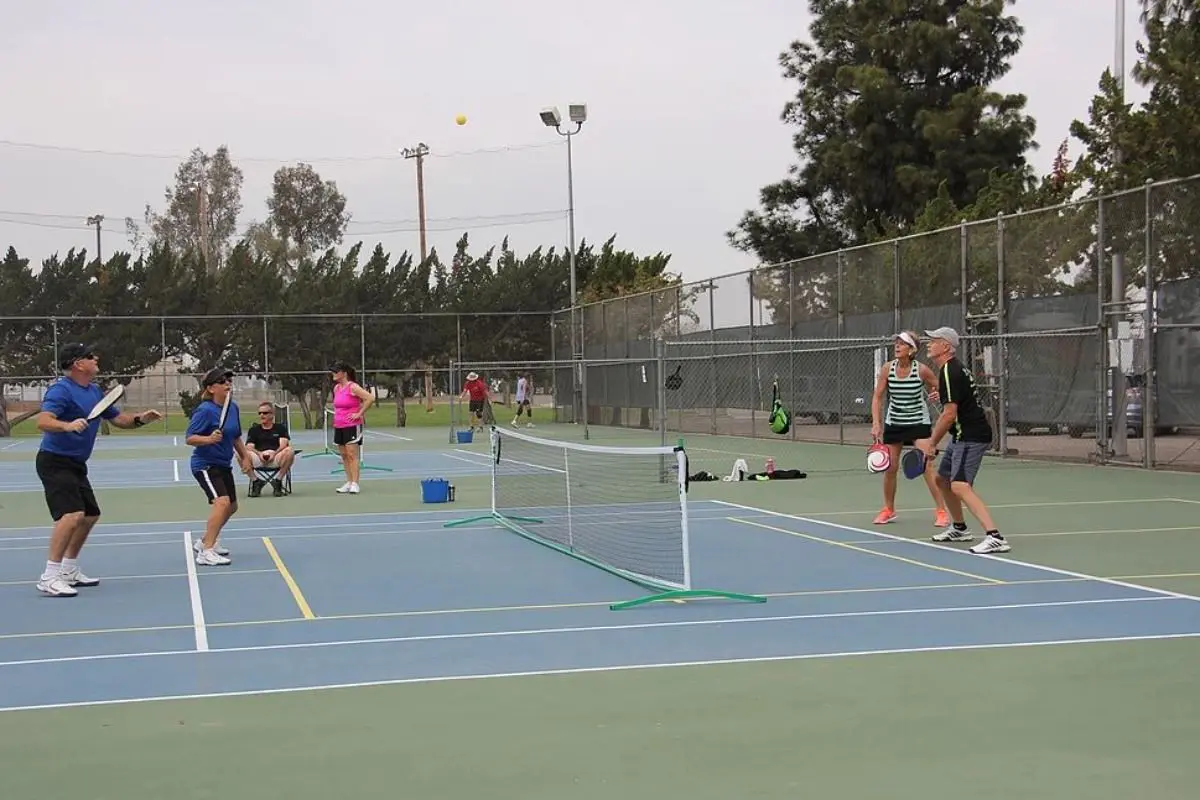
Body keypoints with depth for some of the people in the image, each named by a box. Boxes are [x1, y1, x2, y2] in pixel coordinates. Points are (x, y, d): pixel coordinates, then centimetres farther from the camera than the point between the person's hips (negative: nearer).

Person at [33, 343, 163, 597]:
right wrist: (67, 425, -48)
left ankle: (69, 571, 30)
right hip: (55, 462, -10)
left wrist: (139, 419, -2)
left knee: (90, 515, 17)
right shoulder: (61, 390, -17)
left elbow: (117, 418, 17)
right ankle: (49, 578, -21)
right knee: (72, 514, -24)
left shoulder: (95, 391, 11)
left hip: (76, 465, 10)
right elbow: (43, 422, -30)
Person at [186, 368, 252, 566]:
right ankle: (206, 553, -27)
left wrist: (245, 457, 19)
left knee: (231, 506, 20)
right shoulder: (206, 410, -19)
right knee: (222, 501, -26)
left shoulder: (233, 408, 5)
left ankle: (205, 542, 39)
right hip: (205, 465, -9)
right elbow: (190, 438, -22)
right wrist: (209, 439, -38)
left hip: (224, 465, 9)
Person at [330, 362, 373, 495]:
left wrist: (359, 413, -18)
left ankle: (355, 484, -9)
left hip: (352, 425, -8)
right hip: (339, 426, 8)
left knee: (352, 455, -9)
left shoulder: (353, 387, -13)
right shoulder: (336, 388, 11)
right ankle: (349, 482, 14)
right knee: (344, 456, 8)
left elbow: (370, 398, -21)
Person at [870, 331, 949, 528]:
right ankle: (888, 509, 26)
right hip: (893, 423, 3)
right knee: (890, 468, 6)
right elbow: (877, 397, -3)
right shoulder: (887, 368, -7)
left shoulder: (921, 369, -13)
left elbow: (938, 389, 2)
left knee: (927, 466, -12)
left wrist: (935, 393, -22)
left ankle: (941, 511, -5)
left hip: (919, 423, -3)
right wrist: (876, 424, -12)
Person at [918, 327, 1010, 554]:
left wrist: (932, 443, -13)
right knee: (942, 479, 22)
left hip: (970, 437, -11)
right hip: (963, 436, 11)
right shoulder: (954, 368, 15)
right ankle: (960, 529, 37)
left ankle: (995, 537, -30)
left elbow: (949, 414, -21)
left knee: (960, 486, -22)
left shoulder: (949, 372, -17)